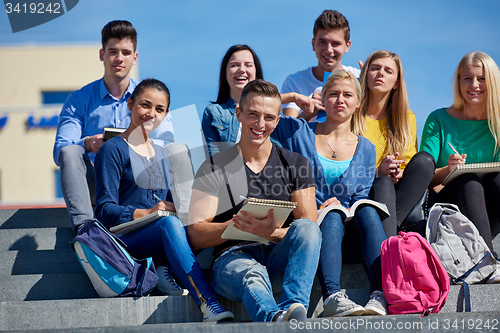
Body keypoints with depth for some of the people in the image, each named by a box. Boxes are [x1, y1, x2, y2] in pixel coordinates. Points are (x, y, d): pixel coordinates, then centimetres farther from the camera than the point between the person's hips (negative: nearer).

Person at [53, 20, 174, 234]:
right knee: (70, 151, -29)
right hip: (95, 186, 0)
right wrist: (87, 144, -25)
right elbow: (59, 152, -2)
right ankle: (83, 226, -45)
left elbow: (168, 141, -3)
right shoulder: (79, 100, 10)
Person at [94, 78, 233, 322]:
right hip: (125, 237, -5)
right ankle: (208, 306, -49)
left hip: (159, 237, 5)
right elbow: (105, 211, -9)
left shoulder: (163, 155, 24)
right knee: (169, 223, -39)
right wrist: (146, 214, -26)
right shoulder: (113, 151, 0)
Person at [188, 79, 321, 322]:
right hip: (233, 257, -2)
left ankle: (292, 306, -52)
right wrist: (237, 225, -17)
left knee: (306, 228, -30)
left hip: (280, 258, 2)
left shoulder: (296, 165, 16)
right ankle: (276, 319, -72)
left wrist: (272, 233, -18)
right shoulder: (213, 168, 11)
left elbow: (308, 230, 4)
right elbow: (196, 236, 2)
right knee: (252, 275, -39)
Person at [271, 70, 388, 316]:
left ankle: (381, 296, -46)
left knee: (368, 212, -31)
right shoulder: (297, 132, 11)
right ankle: (332, 297, -55)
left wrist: (338, 205, -10)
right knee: (331, 218, -36)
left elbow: (361, 199, 11)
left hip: (348, 226, 2)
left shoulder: (365, 150, 17)